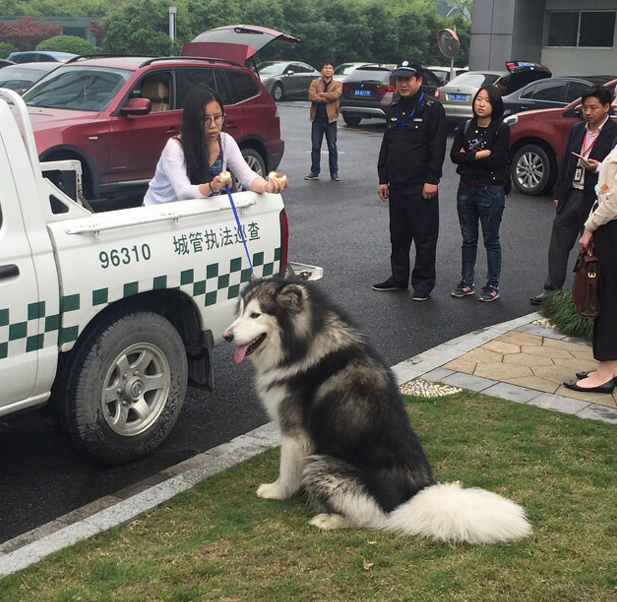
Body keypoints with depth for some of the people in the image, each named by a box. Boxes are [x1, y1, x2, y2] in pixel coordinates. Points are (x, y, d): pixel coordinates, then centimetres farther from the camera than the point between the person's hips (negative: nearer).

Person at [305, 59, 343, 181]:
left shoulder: (337, 85, 7)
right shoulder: (315, 83, 8)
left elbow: (335, 95, -15)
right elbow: (311, 96, -9)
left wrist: (320, 95, -8)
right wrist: (327, 98, -11)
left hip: (331, 119, -1)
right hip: (317, 120, 1)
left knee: (332, 147, 2)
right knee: (315, 147, 4)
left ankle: (334, 173, 8)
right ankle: (315, 172, 11)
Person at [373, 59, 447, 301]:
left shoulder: (432, 108, -6)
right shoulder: (394, 109, 15)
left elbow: (438, 147, -11)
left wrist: (432, 180, -16)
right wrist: (383, 178, 13)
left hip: (420, 186, -7)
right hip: (396, 185, 7)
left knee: (424, 238, -1)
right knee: (398, 236, 14)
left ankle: (423, 284, 7)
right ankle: (398, 279, 25)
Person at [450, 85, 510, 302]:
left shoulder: (501, 130, -7)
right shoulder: (465, 127, 6)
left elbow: (496, 160, -18)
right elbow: (454, 155, -6)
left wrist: (468, 156, -9)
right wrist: (480, 155, -13)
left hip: (491, 190, -4)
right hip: (466, 188, 5)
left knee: (491, 240, 4)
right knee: (468, 239, 12)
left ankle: (492, 286, 12)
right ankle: (466, 282, 22)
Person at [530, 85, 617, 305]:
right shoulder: (577, 130, 11)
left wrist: (598, 167, -25)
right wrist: (559, 193, 13)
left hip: (594, 200, -6)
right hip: (571, 195, 6)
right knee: (558, 246, 8)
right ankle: (552, 289, 17)